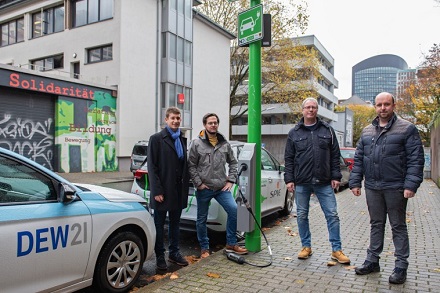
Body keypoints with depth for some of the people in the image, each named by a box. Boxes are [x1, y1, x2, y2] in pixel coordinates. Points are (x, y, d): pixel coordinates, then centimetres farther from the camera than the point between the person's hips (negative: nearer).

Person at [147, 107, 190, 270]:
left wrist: (186, 186, 6)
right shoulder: (156, 139, -6)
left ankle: (174, 253, 29)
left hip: (179, 190, 5)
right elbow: (152, 167, -10)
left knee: (175, 223, 16)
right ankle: (160, 256, 21)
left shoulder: (182, 139, 11)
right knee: (159, 224, 9)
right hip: (163, 190, -5)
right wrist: (157, 191, -16)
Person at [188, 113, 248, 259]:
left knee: (234, 210, -10)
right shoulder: (196, 143, -3)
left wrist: (231, 180, 4)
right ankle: (204, 248, 27)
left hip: (222, 187, 2)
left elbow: (233, 163, 13)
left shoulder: (224, 143, 7)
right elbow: (191, 166, -4)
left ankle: (231, 244, 7)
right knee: (202, 219, 8)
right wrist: (198, 183, -10)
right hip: (204, 189, -2)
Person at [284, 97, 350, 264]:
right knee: (302, 216, 8)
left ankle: (336, 250, 14)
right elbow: (289, 158, 5)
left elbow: (335, 156, 6)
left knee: (332, 215, 2)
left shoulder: (327, 130, 7)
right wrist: (289, 179, -2)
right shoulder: (294, 133, 6)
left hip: (324, 183, 0)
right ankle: (306, 246, 24)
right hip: (301, 183, 0)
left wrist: (335, 176, -2)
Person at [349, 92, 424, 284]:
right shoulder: (367, 131, 12)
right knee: (376, 224, 14)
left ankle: (401, 266, 18)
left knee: (398, 226, 7)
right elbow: (358, 159, 12)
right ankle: (372, 260, 24)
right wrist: (355, 182, 5)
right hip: (372, 187, 4)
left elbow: (416, 159, -8)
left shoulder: (407, 129, -3)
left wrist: (411, 185, -16)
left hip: (395, 187, -4)